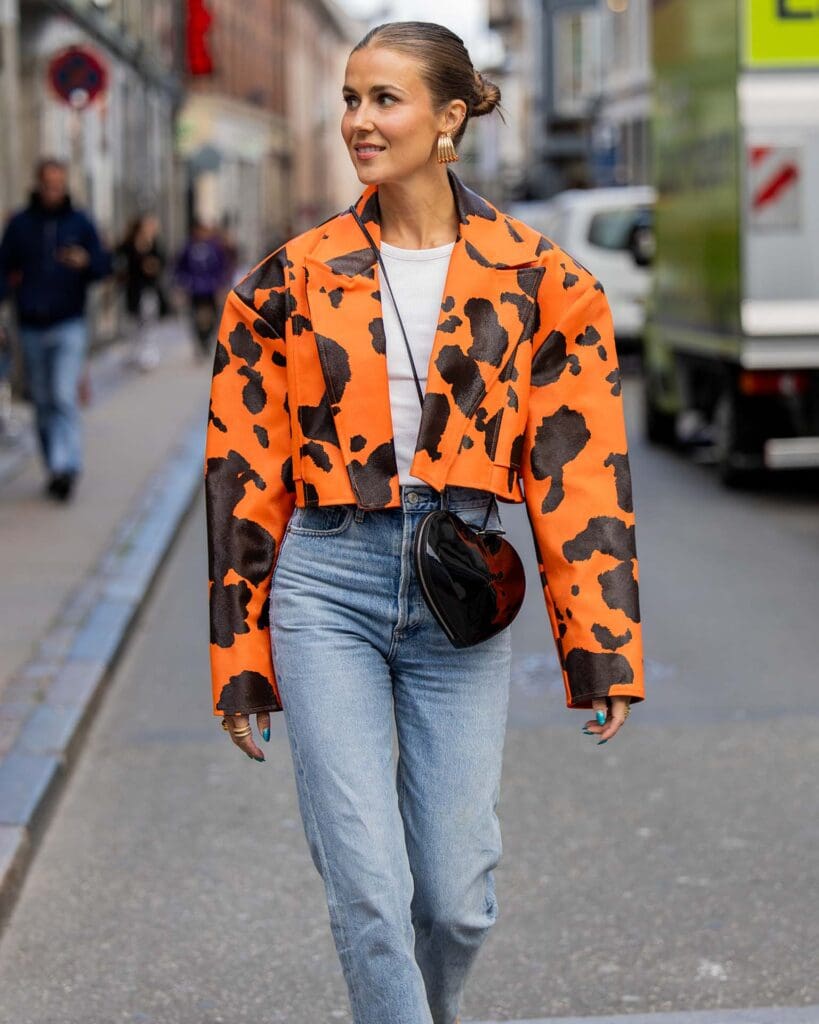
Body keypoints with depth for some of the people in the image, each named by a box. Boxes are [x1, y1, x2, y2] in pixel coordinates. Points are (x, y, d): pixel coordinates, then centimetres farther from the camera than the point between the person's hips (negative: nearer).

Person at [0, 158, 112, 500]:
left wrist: (86, 262, -19)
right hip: (31, 327, 3)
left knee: (64, 398, -15)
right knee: (43, 402, 8)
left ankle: (66, 466, -18)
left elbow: (104, 265, 3)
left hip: (68, 326, -3)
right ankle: (55, 468, 17)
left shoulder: (80, 222, 3)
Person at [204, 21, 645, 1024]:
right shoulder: (293, 280, 4)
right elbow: (247, 473, 7)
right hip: (326, 588, 0)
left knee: (456, 896, 4)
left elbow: (578, 469, 1)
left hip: (462, 597, 0)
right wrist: (240, 658, 6)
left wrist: (602, 649, -2)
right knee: (368, 891, -7)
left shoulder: (537, 282, 2)